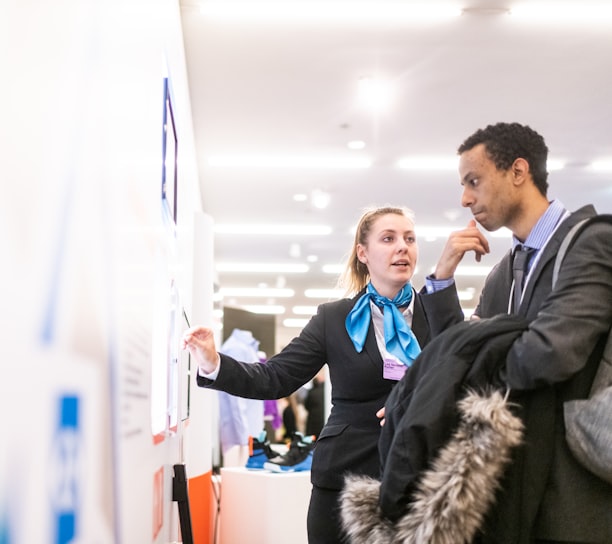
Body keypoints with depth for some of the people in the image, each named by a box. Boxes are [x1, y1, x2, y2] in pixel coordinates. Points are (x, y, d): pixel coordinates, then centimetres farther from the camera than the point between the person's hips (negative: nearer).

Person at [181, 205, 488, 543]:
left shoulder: (435, 309, 4)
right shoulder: (335, 318, 3)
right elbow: (276, 378, -1)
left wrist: (444, 274, -23)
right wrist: (214, 364, -19)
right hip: (345, 477, 0)